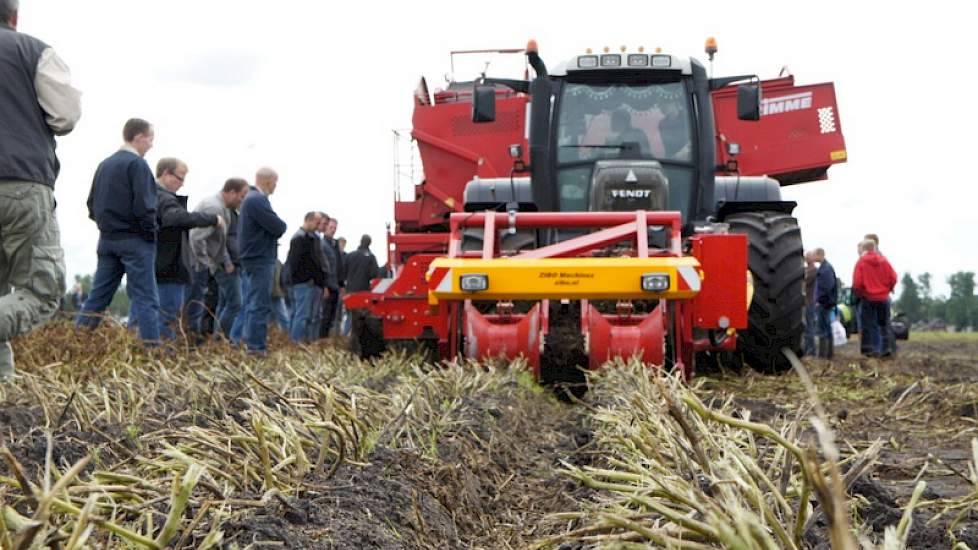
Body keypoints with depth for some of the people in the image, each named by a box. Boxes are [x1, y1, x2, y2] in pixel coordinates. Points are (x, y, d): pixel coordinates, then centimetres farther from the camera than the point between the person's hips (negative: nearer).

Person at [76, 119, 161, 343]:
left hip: (107, 239, 7)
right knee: (146, 299, -6)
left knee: (97, 296, 10)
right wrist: (151, 230, -6)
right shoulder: (137, 164, -11)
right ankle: (151, 347, -10)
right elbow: (143, 206, -19)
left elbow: (92, 205, 15)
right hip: (135, 240, -7)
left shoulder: (104, 165, 14)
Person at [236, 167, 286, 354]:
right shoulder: (258, 200, -17)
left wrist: (277, 225, -1)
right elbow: (278, 228, -19)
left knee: (254, 302, 15)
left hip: (255, 258, 11)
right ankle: (256, 346, -9)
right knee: (260, 304, -9)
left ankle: (251, 338, 22)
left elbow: (275, 227, 18)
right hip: (261, 259, -11)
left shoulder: (253, 199, 17)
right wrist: (281, 225, 1)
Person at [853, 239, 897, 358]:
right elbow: (893, 278, -1)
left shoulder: (861, 262, -8)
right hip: (883, 298, 3)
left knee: (870, 325, 3)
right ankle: (884, 349, 7)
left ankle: (872, 350, -1)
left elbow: (857, 282, -13)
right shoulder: (884, 260, 0)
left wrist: (859, 293, 6)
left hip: (868, 298, -2)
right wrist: (888, 289, 15)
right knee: (884, 324, 12)